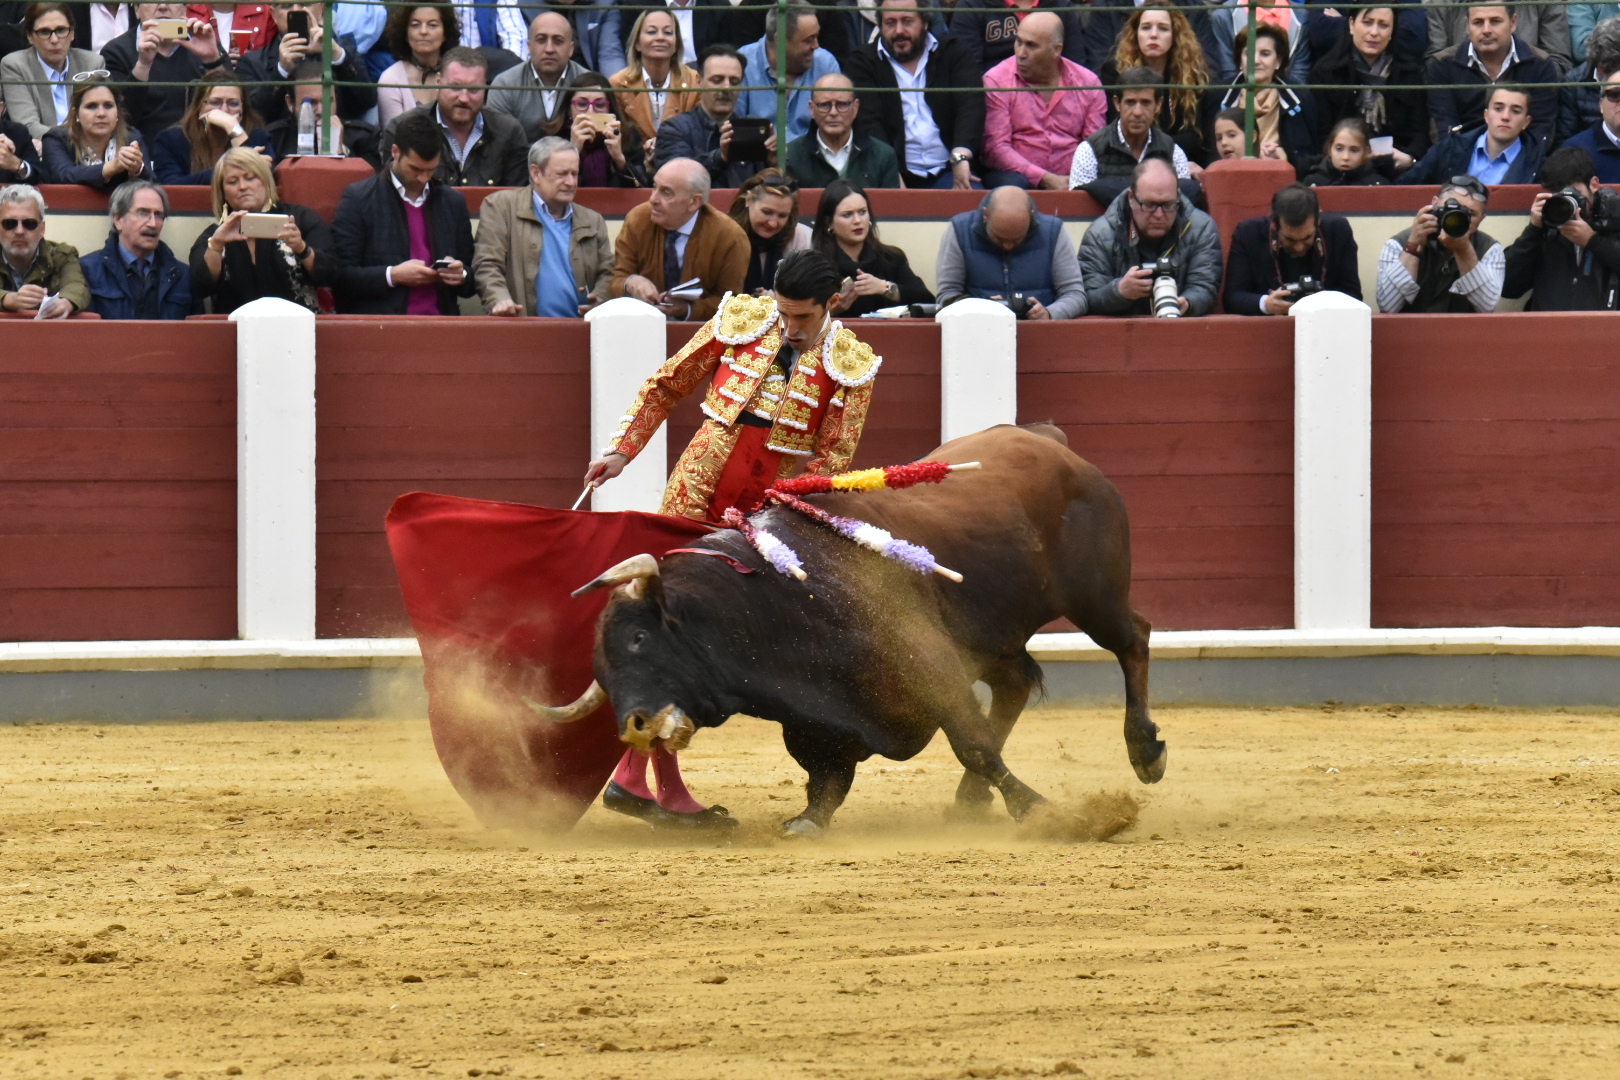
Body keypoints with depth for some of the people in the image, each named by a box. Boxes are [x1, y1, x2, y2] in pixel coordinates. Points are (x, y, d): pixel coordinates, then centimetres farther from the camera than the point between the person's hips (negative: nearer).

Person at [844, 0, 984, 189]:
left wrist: (960, 157, -21)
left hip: (947, 172, 1)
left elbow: (970, 106, -2)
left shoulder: (953, 52, 13)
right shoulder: (864, 62, 10)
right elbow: (868, 123, -4)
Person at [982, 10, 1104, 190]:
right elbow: (995, 147, -8)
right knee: (1013, 185, -37)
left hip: (1070, 182, 2)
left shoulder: (1088, 82, 7)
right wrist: (1045, 179, -18)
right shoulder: (996, 81, 0)